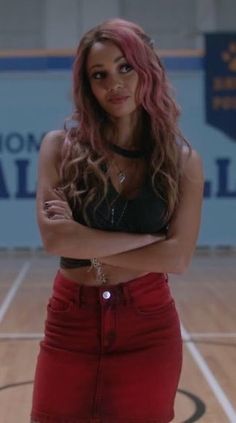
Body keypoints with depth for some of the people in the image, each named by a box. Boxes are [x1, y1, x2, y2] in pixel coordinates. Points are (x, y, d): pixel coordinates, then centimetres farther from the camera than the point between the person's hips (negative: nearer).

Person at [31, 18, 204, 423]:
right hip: (70, 323, 0)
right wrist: (148, 239, -14)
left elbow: (178, 257, -12)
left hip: (148, 328, 0)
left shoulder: (183, 160, -2)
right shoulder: (60, 146, -4)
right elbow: (54, 237, -17)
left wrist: (87, 244, -15)